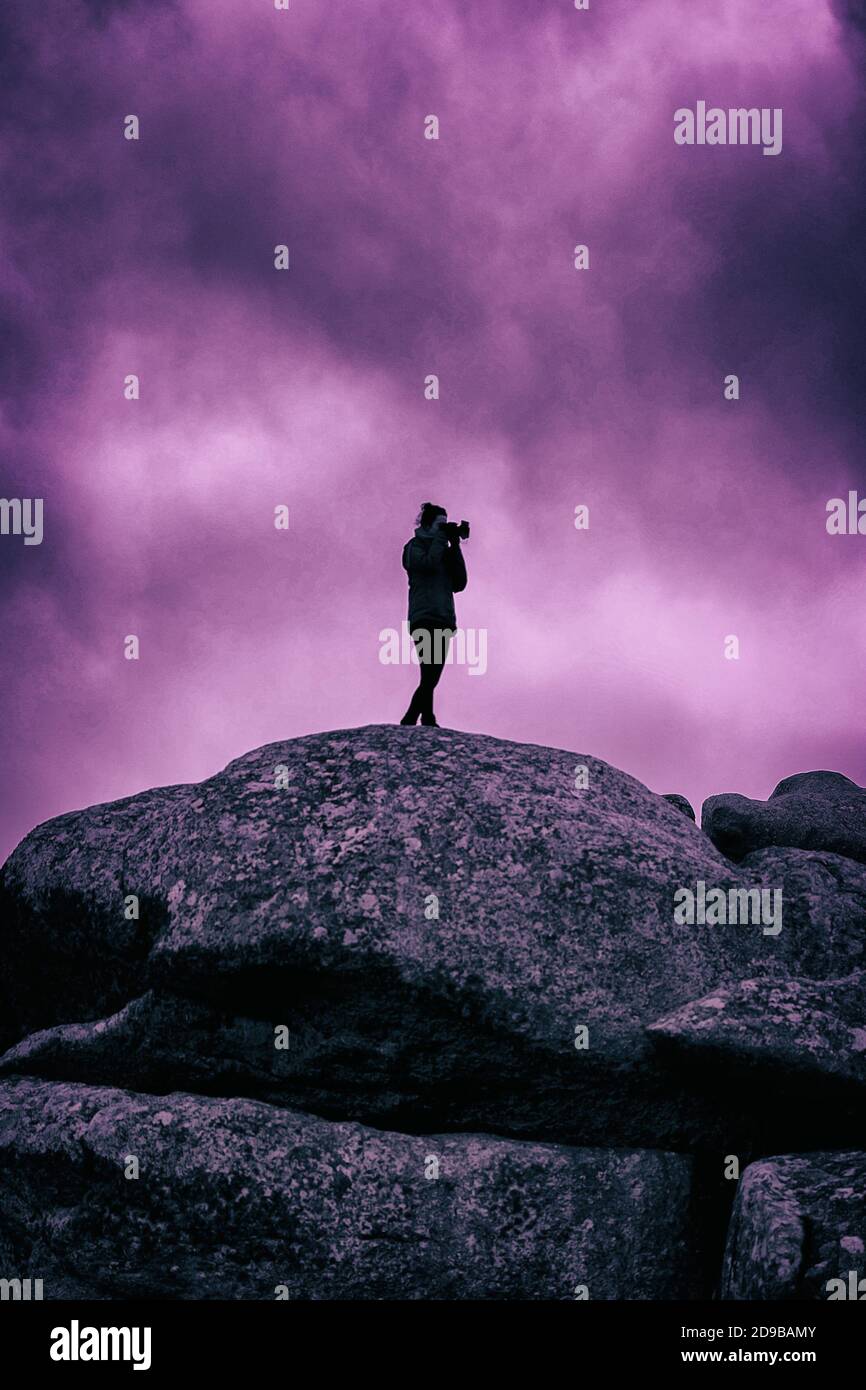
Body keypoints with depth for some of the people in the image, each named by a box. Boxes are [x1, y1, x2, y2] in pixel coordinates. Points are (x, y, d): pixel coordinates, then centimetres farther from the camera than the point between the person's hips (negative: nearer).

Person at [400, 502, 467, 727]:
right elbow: (429, 564, -17)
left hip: (443, 621, 7)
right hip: (424, 619, -7)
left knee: (431, 678, 1)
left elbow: (458, 584, 12)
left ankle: (408, 723, 2)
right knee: (430, 676, -19)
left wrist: (455, 548, 7)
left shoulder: (442, 551, 23)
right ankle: (428, 721, -23)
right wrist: (439, 536, -5)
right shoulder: (415, 546, 6)